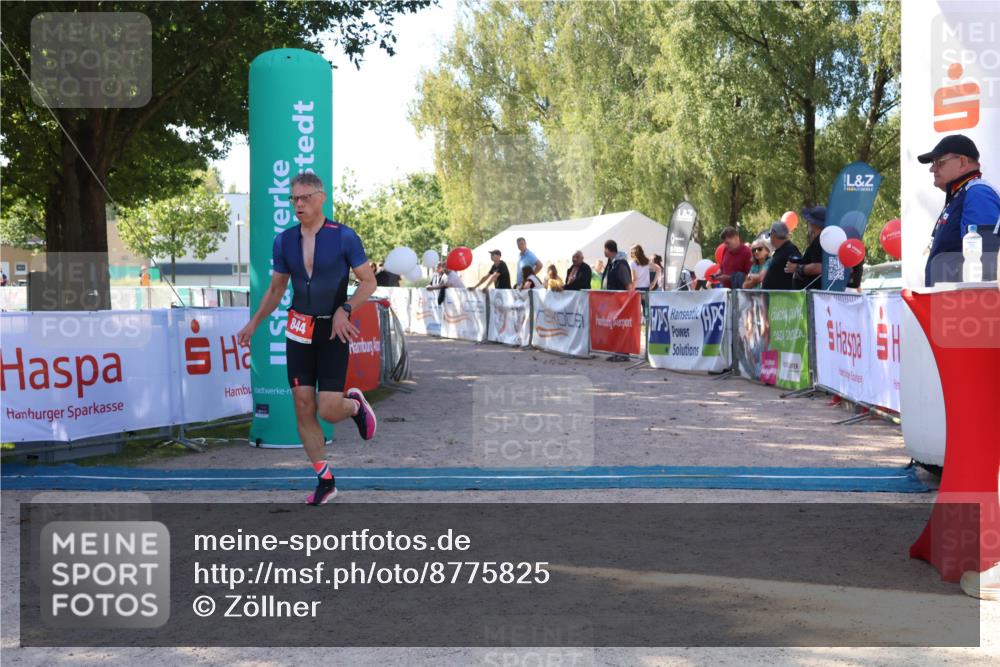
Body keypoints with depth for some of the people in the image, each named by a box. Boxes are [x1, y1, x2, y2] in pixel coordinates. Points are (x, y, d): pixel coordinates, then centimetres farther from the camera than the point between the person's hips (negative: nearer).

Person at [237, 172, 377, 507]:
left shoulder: (344, 236, -8)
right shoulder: (284, 241, 5)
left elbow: (369, 281, -5)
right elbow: (276, 288, 16)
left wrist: (345, 309, -18)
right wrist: (254, 322, 11)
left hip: (333, 331, -4)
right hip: (298, 330, 4)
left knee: (328, 410, -11)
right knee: (303, 407, 1)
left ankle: (355, 404, 26)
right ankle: (325, 480, 14)